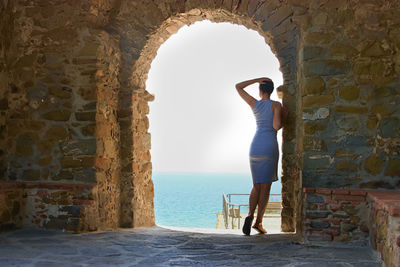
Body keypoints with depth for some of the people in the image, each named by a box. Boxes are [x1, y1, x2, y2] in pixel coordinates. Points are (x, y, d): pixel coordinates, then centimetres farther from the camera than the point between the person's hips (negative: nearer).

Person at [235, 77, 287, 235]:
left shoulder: (254, 104, 9)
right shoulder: (276, 105, -3)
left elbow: (238, 87, 20)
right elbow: (276, 126, -15)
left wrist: (258, 79, 15)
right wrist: (284, 117, 7)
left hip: (255, 147, 4)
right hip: (270, 147, -3)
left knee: (257, 186, 10)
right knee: (266, 186, 4)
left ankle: (250, 216, -15)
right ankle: (258, 222, 1)